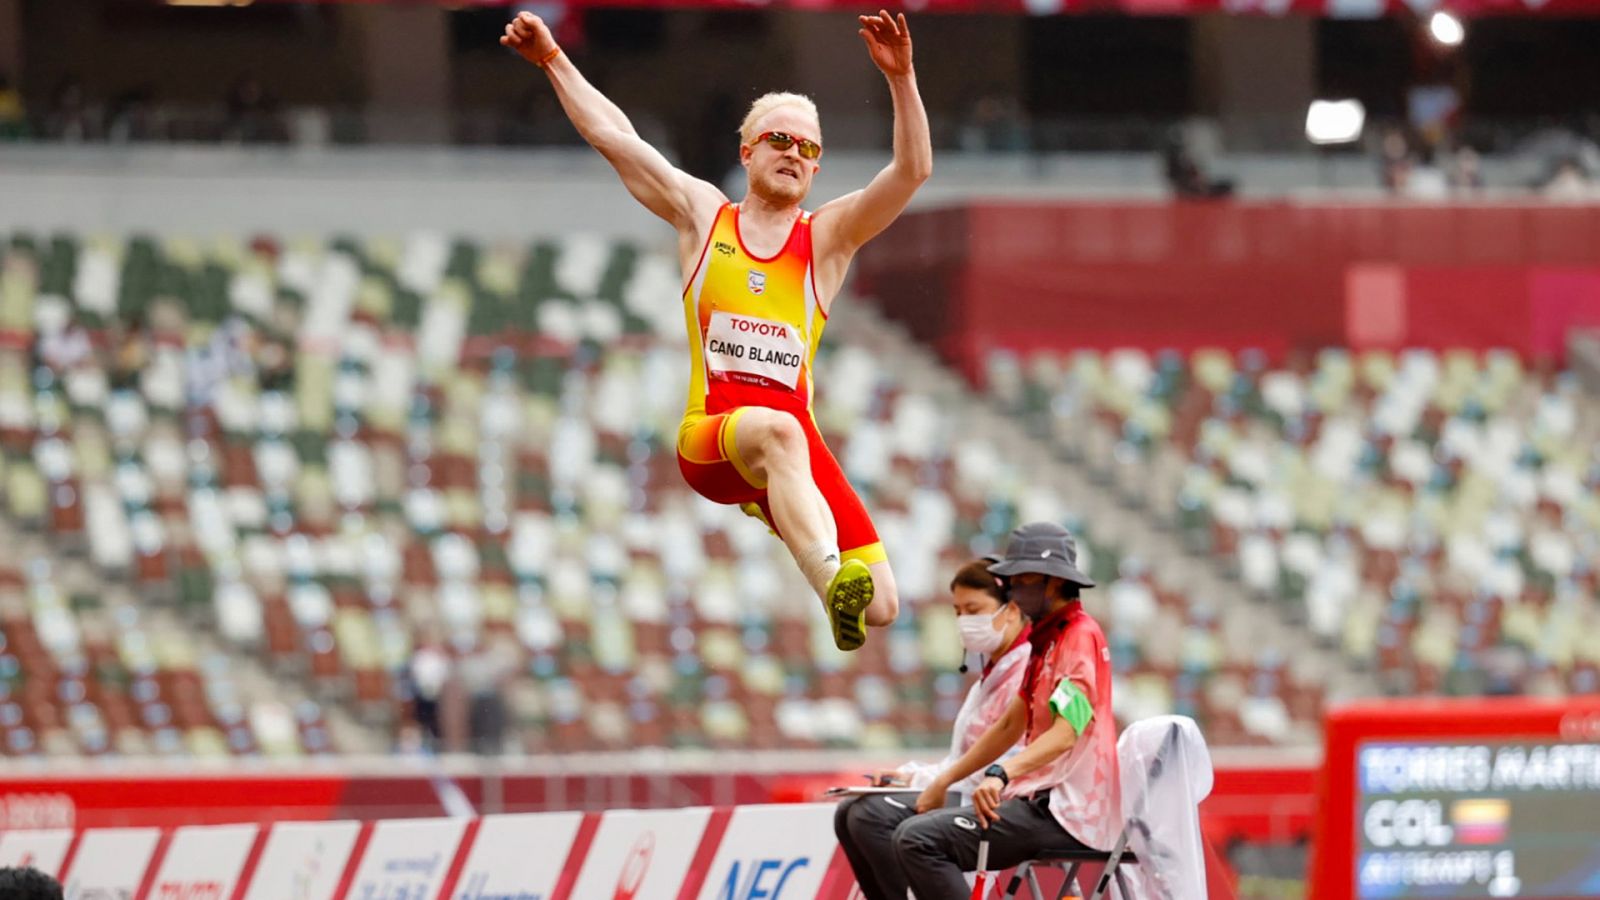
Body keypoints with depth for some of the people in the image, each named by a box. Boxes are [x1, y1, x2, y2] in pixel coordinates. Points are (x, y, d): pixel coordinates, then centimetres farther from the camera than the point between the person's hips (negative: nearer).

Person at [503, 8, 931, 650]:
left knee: (880, 606, -13)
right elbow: (611, 136, 19)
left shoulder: (827, 237, 14)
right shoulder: (702, 215, 16)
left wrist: (901, 78, -12)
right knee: (777, 431, -41)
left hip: (794, 437, 2)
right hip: (709, 439, -2)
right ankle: (832, 582, -63)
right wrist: (553, 60, 17)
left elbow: (913, 169, 0)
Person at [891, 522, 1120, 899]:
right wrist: (943, 781, 22)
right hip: (1041, 798, 11)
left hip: (1067, 810, -11)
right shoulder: (1047, 639, 21)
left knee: (918, 840, -22)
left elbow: (1064, 734, -25)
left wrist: (1003, 773, -40)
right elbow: (1011, 725, 26)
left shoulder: (1079, 637, -12)